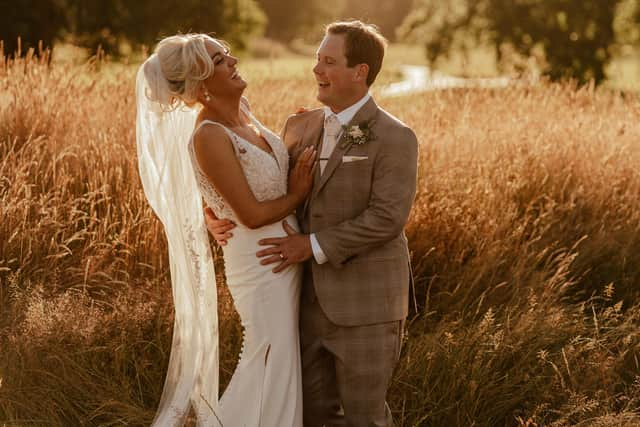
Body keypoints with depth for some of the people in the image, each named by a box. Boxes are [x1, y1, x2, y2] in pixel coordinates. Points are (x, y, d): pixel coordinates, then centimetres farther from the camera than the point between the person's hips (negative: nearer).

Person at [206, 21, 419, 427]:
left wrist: (313, 246, -19)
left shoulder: (395, 138, -12)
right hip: (314, 299, 7)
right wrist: (222, 217, -7)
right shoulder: (303, 127, 8)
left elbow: (387, 219, -19)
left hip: (367, 303, -7)